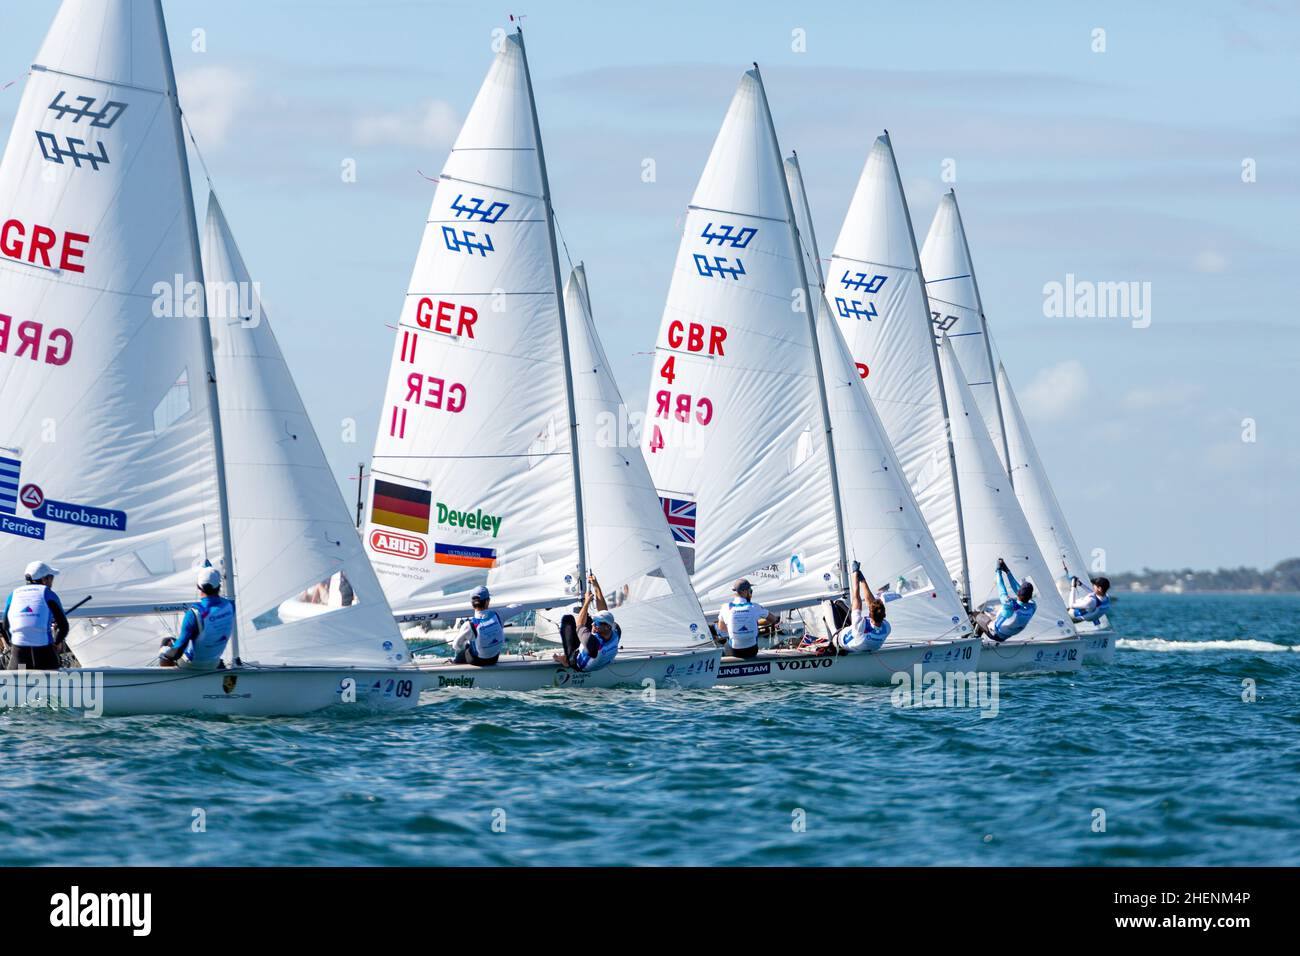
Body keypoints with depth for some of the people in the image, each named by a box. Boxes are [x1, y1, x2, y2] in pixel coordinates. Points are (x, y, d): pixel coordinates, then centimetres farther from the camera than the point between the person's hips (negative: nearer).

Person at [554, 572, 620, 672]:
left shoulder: (592, 642, -47)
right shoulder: (615, 635, -30)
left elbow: (579, 626, -24)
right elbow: (604, 611, -16)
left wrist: (587, 602, -13)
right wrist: (596, 586, -10)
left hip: (577, 664, -5)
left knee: (567, 619, -4)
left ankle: (565, 659, 10)